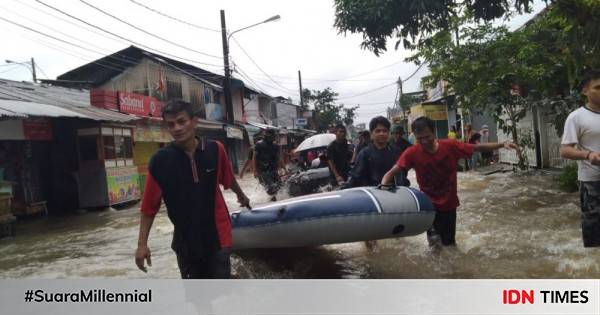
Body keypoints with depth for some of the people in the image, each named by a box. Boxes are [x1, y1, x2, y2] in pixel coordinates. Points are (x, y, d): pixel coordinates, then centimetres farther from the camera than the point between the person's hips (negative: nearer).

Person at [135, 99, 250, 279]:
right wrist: (142, 244, -9)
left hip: (218, 234, 0)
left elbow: (229, 179, 10)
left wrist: (241, 196, 26)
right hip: (185, 240, 1)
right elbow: (149, 206, -7)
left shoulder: (215, 150, -10)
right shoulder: (160, 161, -13)